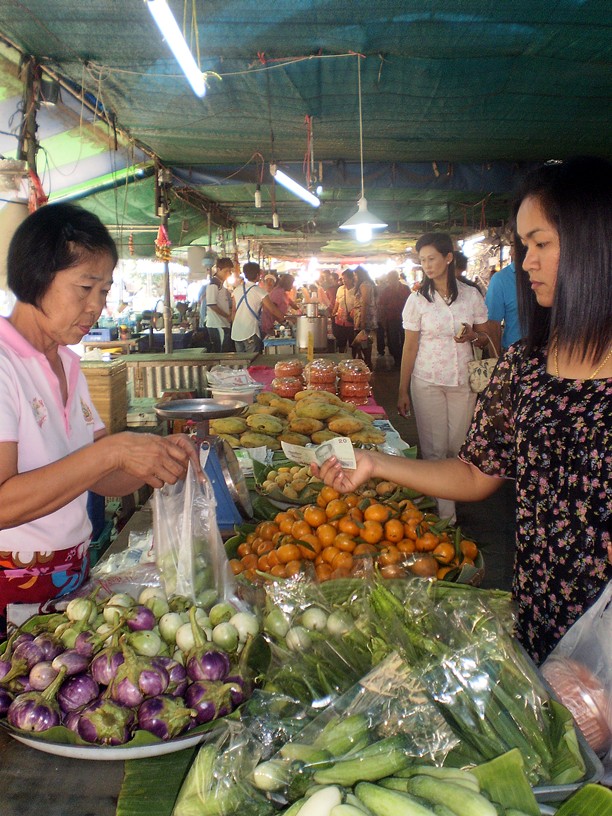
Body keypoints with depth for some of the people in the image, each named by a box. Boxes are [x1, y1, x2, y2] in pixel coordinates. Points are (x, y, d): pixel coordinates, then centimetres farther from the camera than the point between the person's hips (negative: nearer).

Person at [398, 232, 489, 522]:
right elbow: (410, 347, 1)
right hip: (427, 381, -1)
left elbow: (486, 335, 13)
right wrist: (403, 391, -1)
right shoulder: (418, 299, -1)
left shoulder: (471, 295, 3)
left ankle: (452, 506, 25)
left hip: (463, 380, 2)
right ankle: (444, 514, 7)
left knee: (459, 446, 6)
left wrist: (472, 335, -11)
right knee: (434, 449, -1)